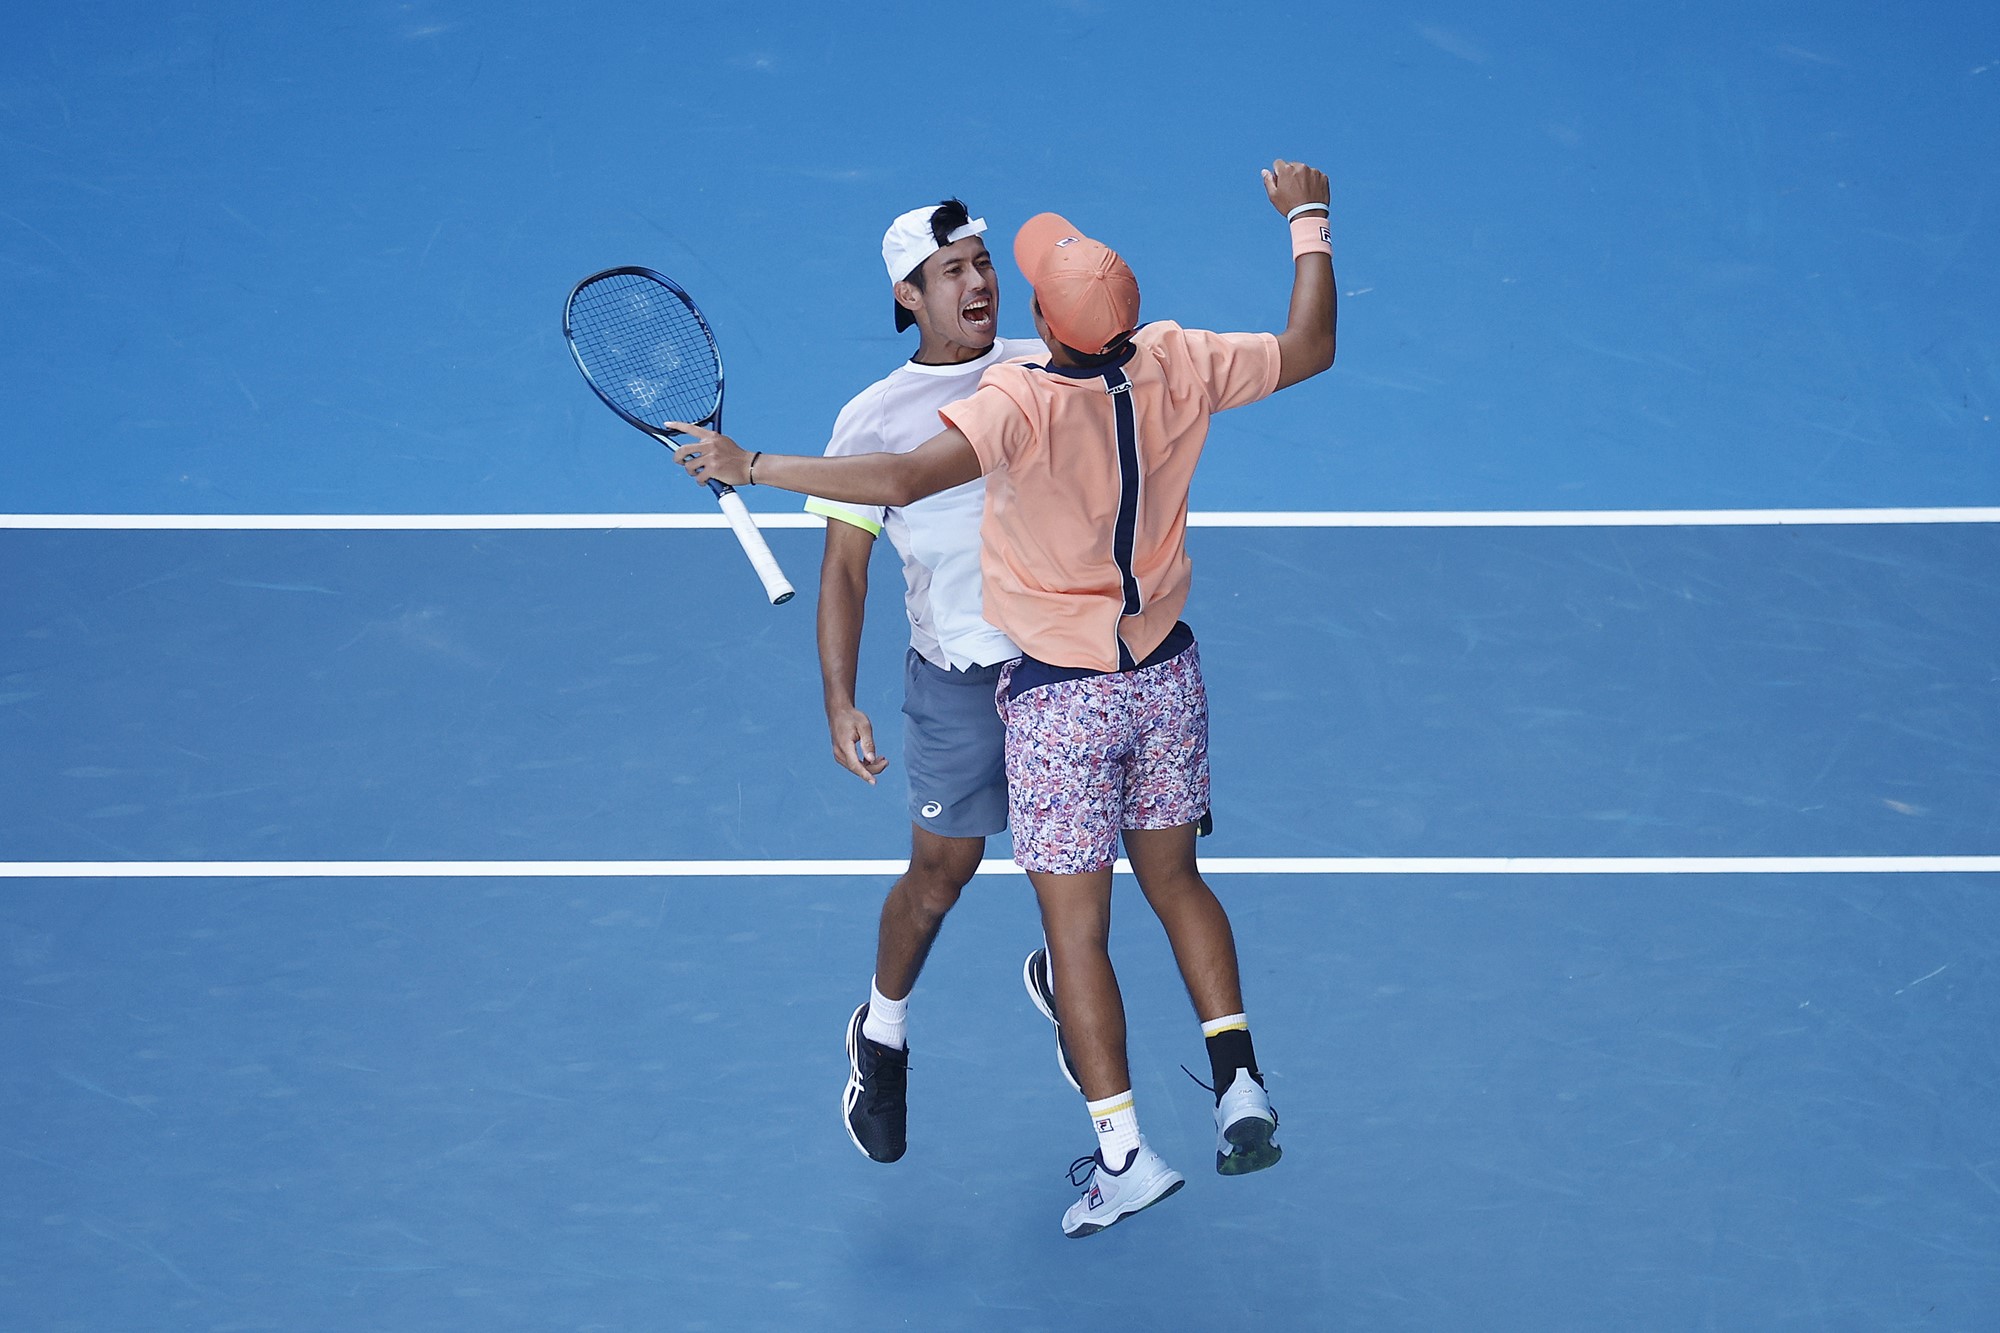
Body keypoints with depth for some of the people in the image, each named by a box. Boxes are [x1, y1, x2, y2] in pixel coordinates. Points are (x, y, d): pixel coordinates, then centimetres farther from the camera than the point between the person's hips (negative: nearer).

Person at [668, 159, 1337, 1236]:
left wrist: (752, 466, -33)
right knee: (1176, 881, 23)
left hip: (1062, 694, -6)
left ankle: (1123, 1151, 5)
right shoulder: (1177, 366, -12)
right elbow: (1309, 349, 2)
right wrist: (1309, 221, 13)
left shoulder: (1025, 402, -27)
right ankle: (1238, 1080, 16)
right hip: (1167, 672, 6)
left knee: (1075, 929, 3)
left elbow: (901, 478, -40)